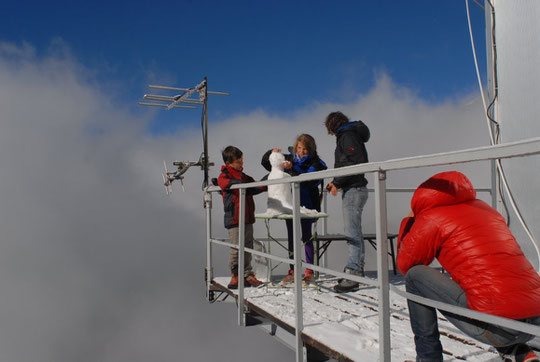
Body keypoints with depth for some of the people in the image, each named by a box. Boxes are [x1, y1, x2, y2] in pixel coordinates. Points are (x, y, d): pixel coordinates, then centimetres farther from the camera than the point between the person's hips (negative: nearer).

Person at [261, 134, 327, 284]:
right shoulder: (289, 159, 7)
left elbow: (308, 180, -22)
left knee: (306, 237, 0)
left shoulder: (316, 164, -4)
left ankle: (309, 272, 10)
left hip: (306, 205, -4)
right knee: (292, 237, 10)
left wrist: (291, 169, -30)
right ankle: (292, 271, 19)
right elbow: (265, 162, 13)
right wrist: (272, 153, -6)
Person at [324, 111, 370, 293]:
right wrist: (335, 183, 11)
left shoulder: (347, 136, -8)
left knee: (352, 233, -13)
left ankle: (352, 276, -13)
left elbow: (355, 162, -21)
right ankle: (358, 271, 23)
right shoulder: (346, 136, 22)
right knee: (355, 231, 14)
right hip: (352, 189, 11)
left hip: (353, 190, -11)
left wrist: (337, 183, -17)